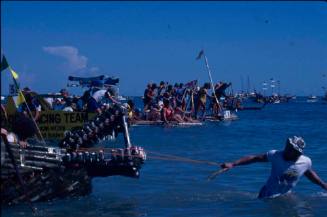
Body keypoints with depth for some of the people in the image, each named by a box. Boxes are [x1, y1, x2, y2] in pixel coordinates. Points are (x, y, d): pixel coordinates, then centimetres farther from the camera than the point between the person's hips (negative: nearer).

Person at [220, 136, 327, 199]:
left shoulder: (306, 162, -12)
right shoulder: (276, 155, -21)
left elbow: (310, 174, 12)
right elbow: (255, 158, -17)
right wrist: (232, 164, -21)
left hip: (286, 195, 5)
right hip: (268, 197, -4)